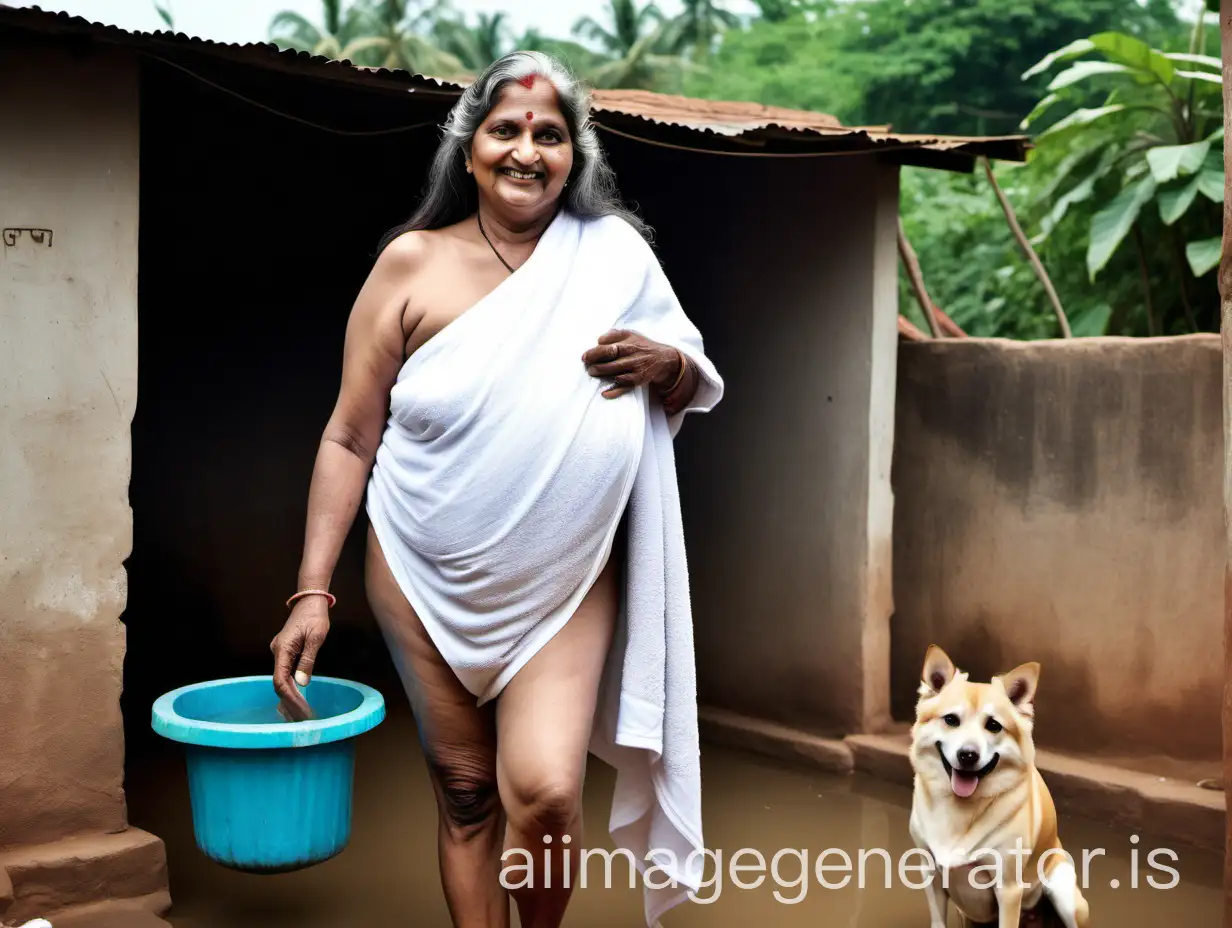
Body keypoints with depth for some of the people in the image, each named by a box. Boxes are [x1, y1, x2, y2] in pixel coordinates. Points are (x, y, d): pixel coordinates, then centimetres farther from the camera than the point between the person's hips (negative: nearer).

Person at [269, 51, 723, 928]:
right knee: (466, 793, 6)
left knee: (544, 792, -13)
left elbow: (698, 391, 12)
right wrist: (312, 592, -7)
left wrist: (667, 365, -12)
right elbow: (350, 438, -2)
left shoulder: (616, 255, 1)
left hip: (567, 588, 0)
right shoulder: (413, 263, -3)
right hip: (428, 582, 0)